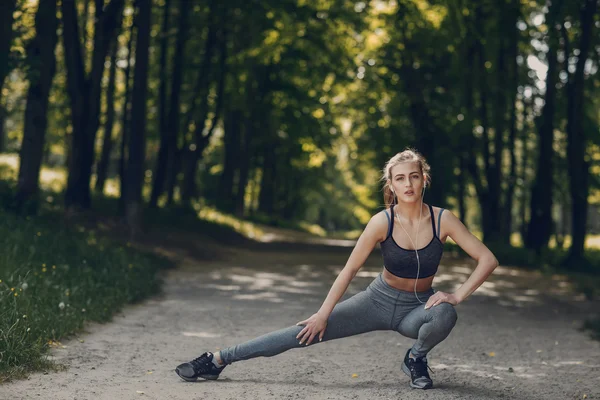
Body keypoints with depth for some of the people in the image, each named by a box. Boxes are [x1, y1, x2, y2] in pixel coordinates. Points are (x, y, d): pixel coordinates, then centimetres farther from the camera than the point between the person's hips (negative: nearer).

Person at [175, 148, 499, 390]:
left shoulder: (442, 220, -17)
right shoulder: (383, 222, -18)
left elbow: (487, 260, -13)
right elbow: (350, 270, -11)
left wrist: (458, 295, -20)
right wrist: (323, 314, -10)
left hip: (417, 308, 0)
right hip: (380, 299, 0)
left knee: (444, 316, -36)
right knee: (309, 331, -11)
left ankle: (416, 358, -3)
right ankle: (218, 360, -7)